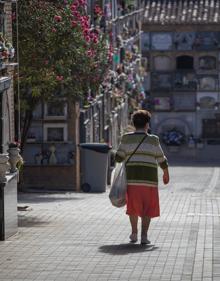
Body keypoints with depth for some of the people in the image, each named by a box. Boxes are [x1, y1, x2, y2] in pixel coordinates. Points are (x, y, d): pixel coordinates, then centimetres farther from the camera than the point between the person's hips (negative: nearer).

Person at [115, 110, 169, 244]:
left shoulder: (127, 138, 1)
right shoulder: (153, 140, -2)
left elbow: (119, 157, 2)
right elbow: (162, 160, 4)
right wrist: (166, 173, 19)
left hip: (132, 178, 2)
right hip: (149, 178, -2)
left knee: (133, 206, 19)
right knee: (148, 208, 5)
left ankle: (134, 233, 25)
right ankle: (144, 235, -5)